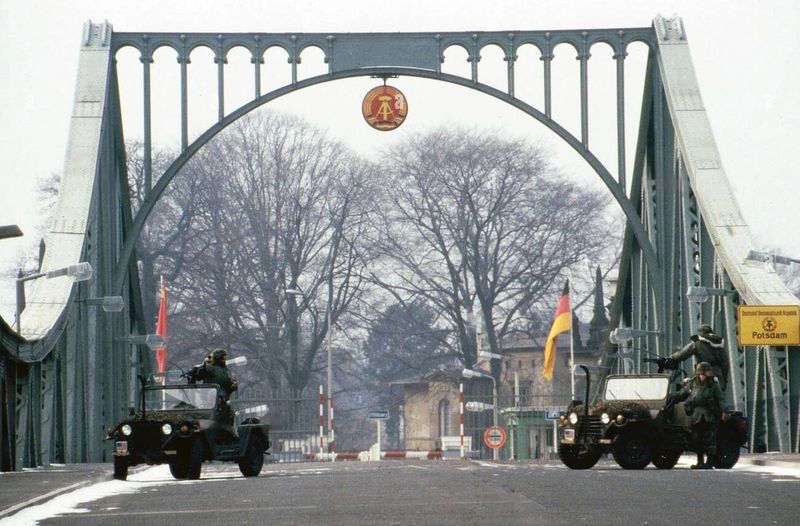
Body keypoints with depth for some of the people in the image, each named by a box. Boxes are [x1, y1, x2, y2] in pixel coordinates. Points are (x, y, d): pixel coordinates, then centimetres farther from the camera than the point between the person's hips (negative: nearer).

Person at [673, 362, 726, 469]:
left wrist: (722, 410, -16)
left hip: (710, 417, -4)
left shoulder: (714, 385, 2)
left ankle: (709, 462, -4)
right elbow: (681, 395, 19)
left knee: (710, 440, -6)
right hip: (696, 416, 4)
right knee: (698, 440, 7)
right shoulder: (692, 384, 12)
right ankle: (700, 462, 16)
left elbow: (720, 399, -3)